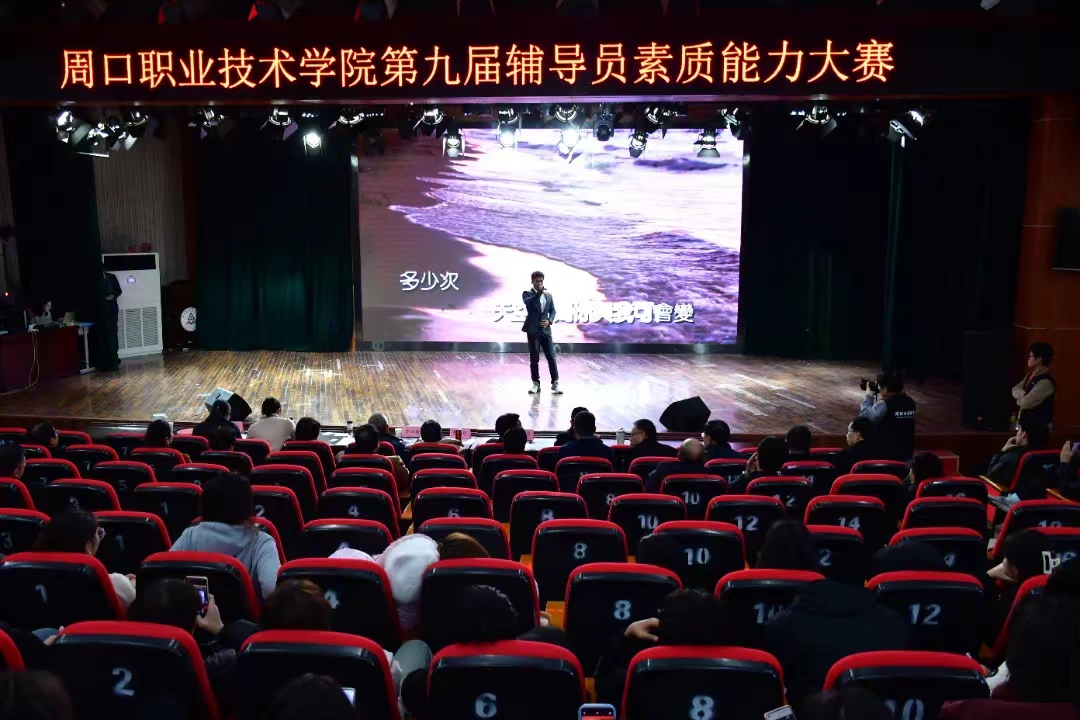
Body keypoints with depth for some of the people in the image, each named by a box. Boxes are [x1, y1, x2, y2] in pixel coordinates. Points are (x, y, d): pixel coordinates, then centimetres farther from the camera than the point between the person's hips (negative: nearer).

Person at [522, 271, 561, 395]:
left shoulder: (548, 295, 13)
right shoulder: (527, 293, 0)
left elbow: (553, 310, 14)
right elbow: (528, 303, -22)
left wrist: (549, 321, -4)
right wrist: (539, 292, -26)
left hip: (546, 330, 3)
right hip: (533, 330, -3)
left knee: (551, 357, -2)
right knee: (534, 358, 2)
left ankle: (555, 383, 1)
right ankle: (536, 383, 11)